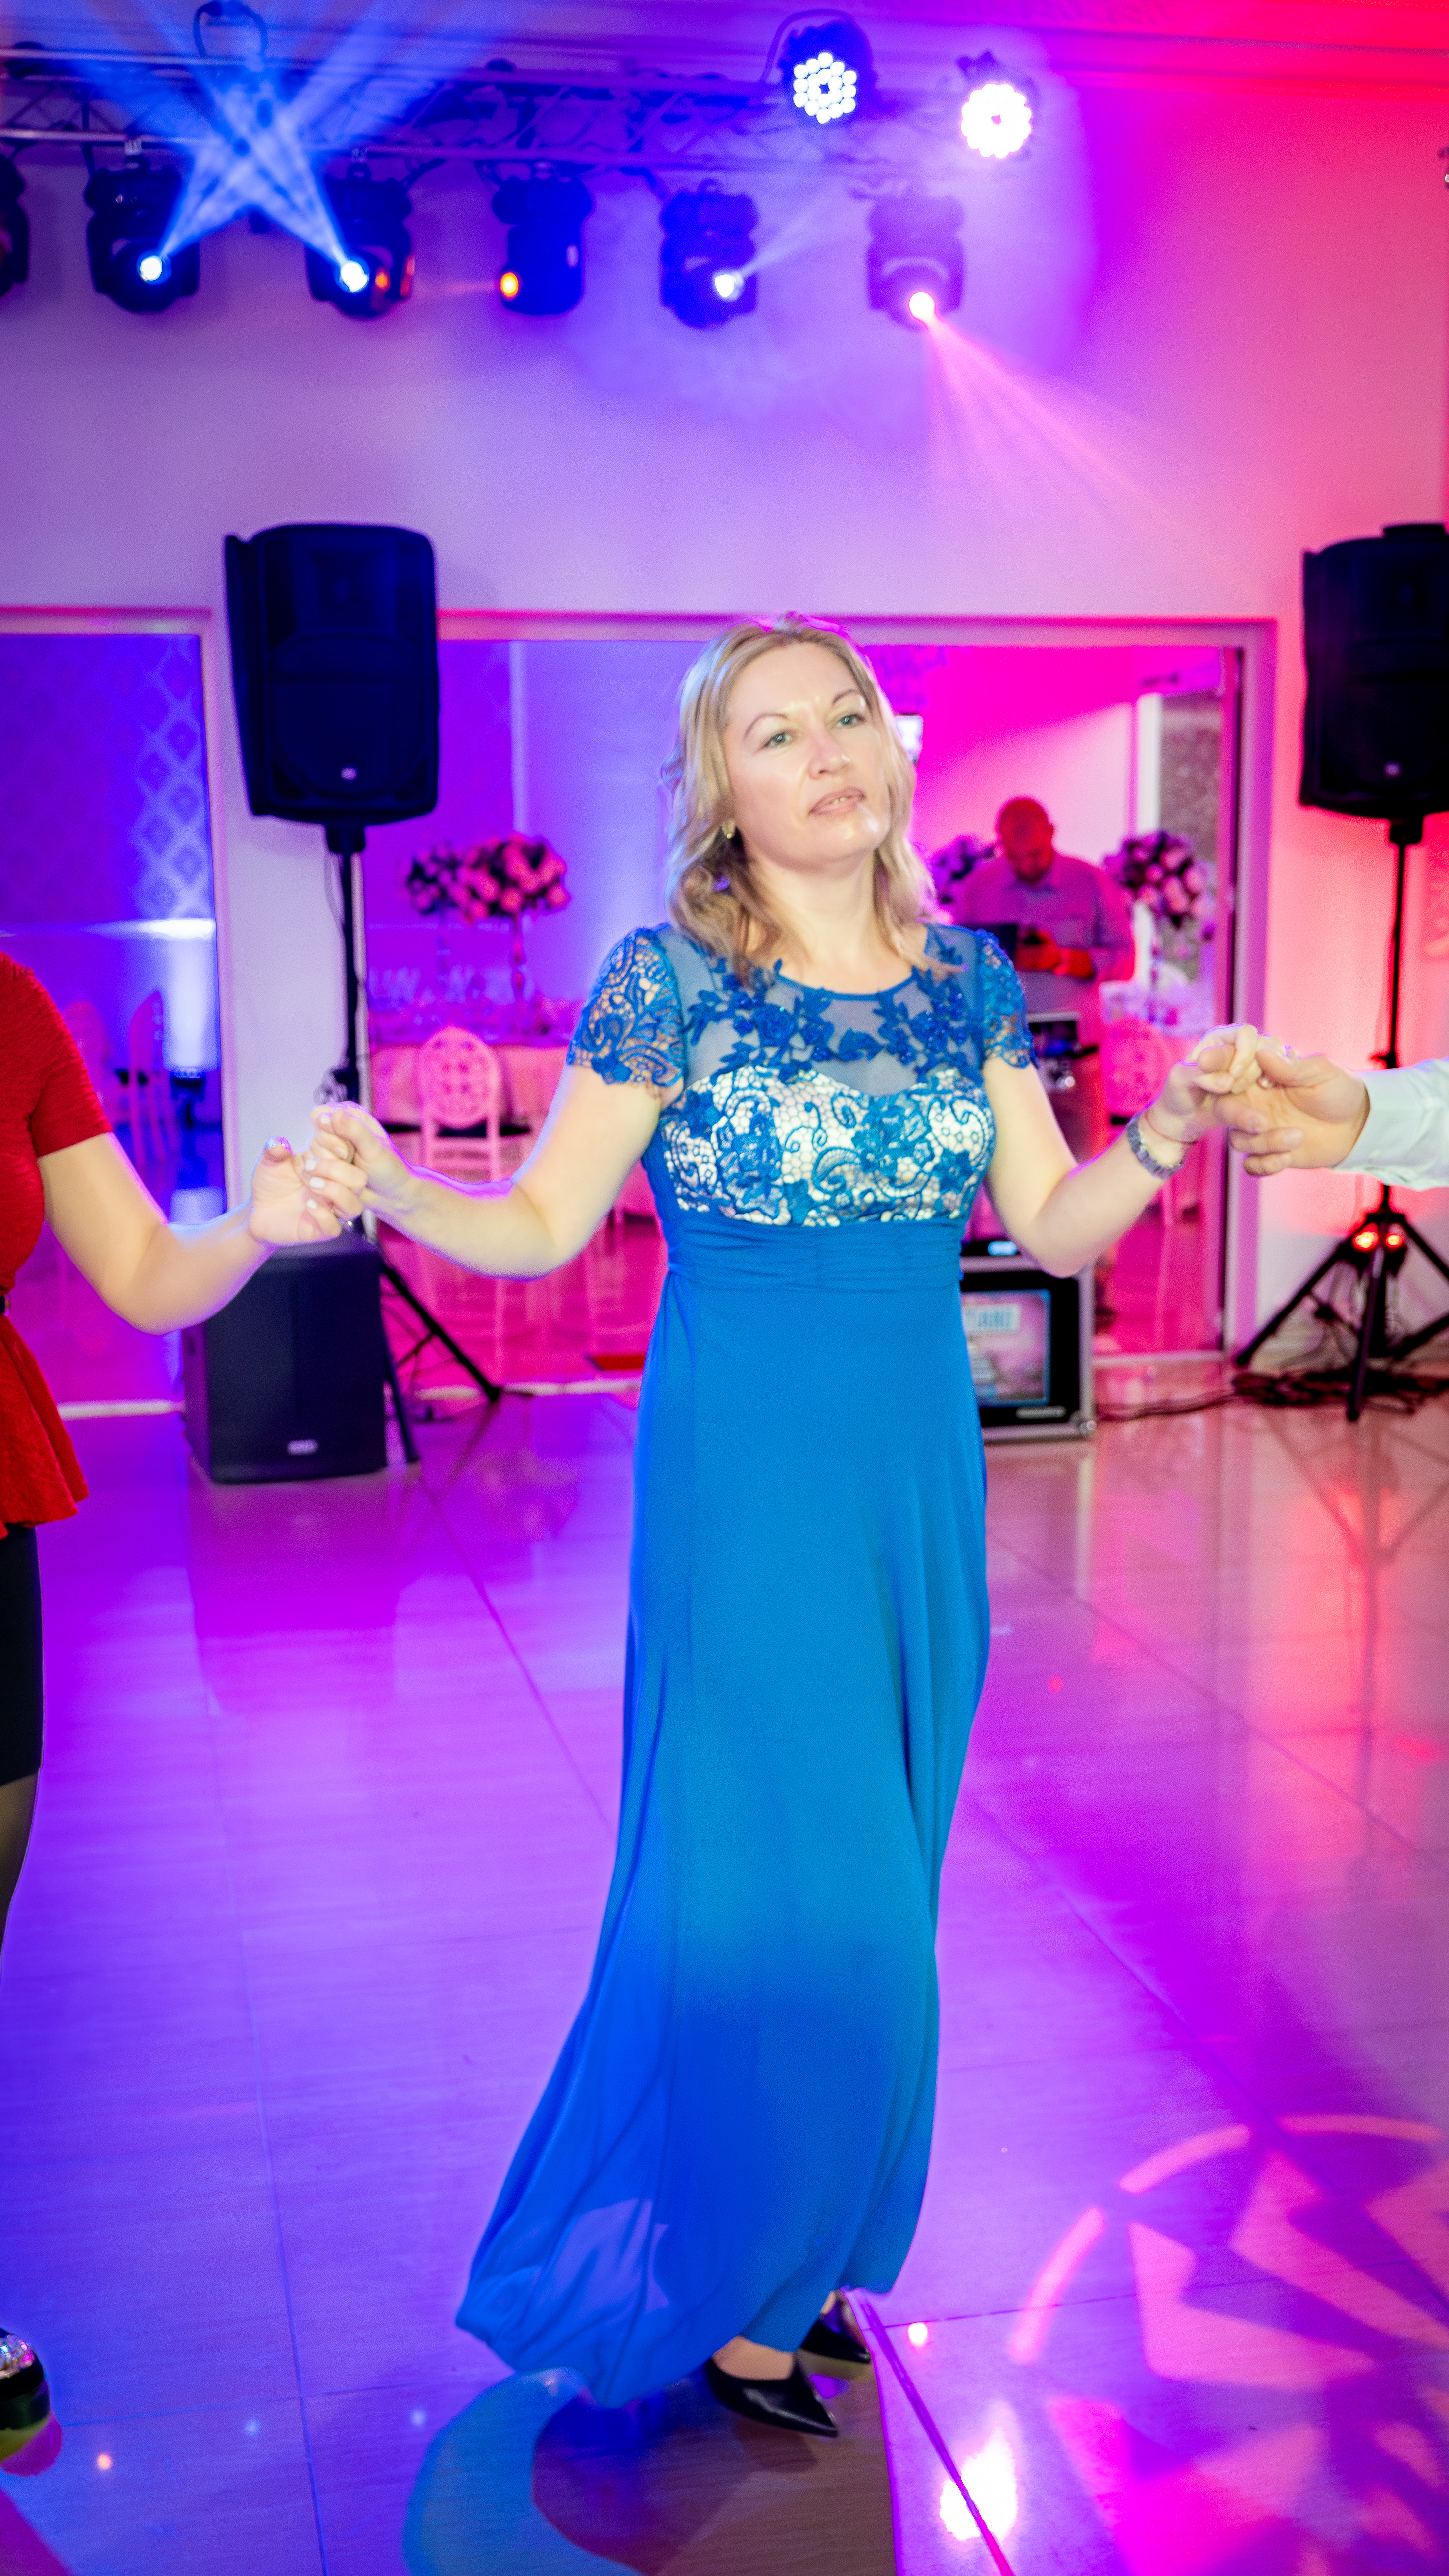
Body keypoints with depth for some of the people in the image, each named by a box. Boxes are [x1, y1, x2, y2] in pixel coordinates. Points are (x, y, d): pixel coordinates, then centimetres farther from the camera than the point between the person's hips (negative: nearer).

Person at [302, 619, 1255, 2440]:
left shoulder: (970, 983, 6)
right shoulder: (669, 981, -7)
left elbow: (1055, 1225, 8)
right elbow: (545, 1222, -5)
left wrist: (1171, 1127, -7)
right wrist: (386, 1187, -21)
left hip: (921, 1475, 5)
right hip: (745, 1473, -5)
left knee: (871, 1885, 13)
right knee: (778, 1887, -2)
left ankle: (800, 2245, 33)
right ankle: (708, 2286, 20)